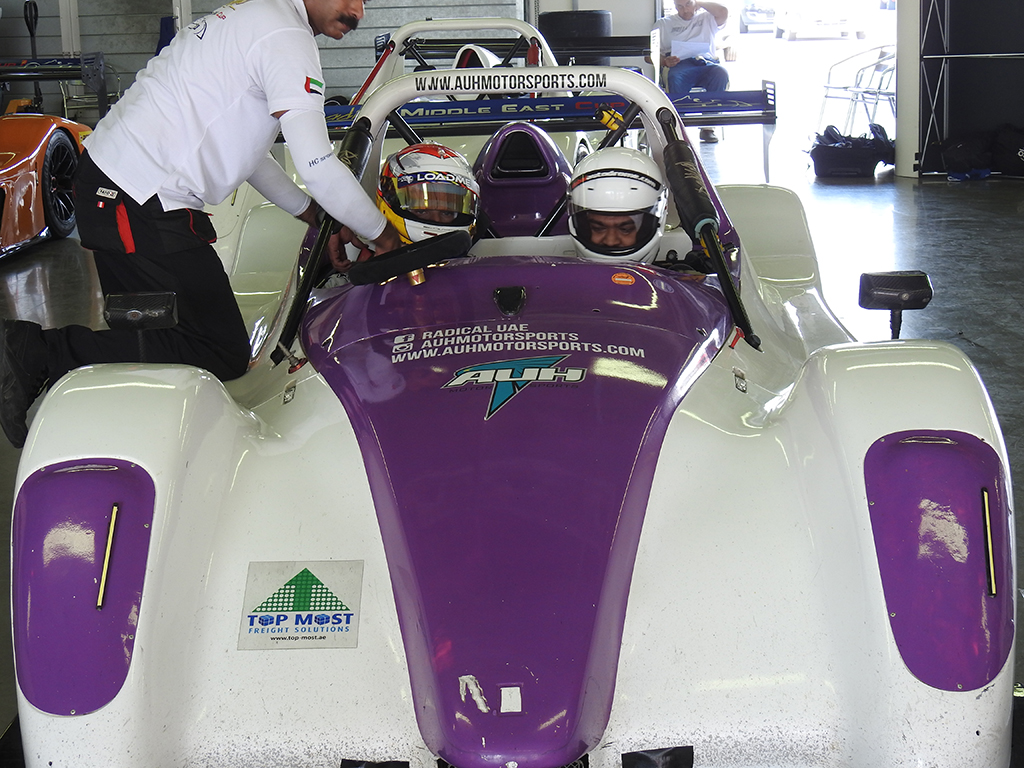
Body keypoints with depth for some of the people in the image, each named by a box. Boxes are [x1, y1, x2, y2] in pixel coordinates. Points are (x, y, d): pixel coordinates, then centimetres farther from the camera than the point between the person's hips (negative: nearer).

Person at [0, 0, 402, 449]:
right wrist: (381, 234, 1)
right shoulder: (287, 37, -11)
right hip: (144, 205, -10)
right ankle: (40, 351, -12)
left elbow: (240, 146, 26)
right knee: (224, 355, -7)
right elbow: (317, 168, -14)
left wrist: (315, 216, 25)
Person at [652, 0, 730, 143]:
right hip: (681, 65, -1)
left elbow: (723, 13, 3)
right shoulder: (664, 24, 23)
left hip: (708, 63, 1)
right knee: (675, 78, -38)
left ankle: (708, 126, -35)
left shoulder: (707, 19, 26)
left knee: (721, 73, -35)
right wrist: (665, 61, -8)